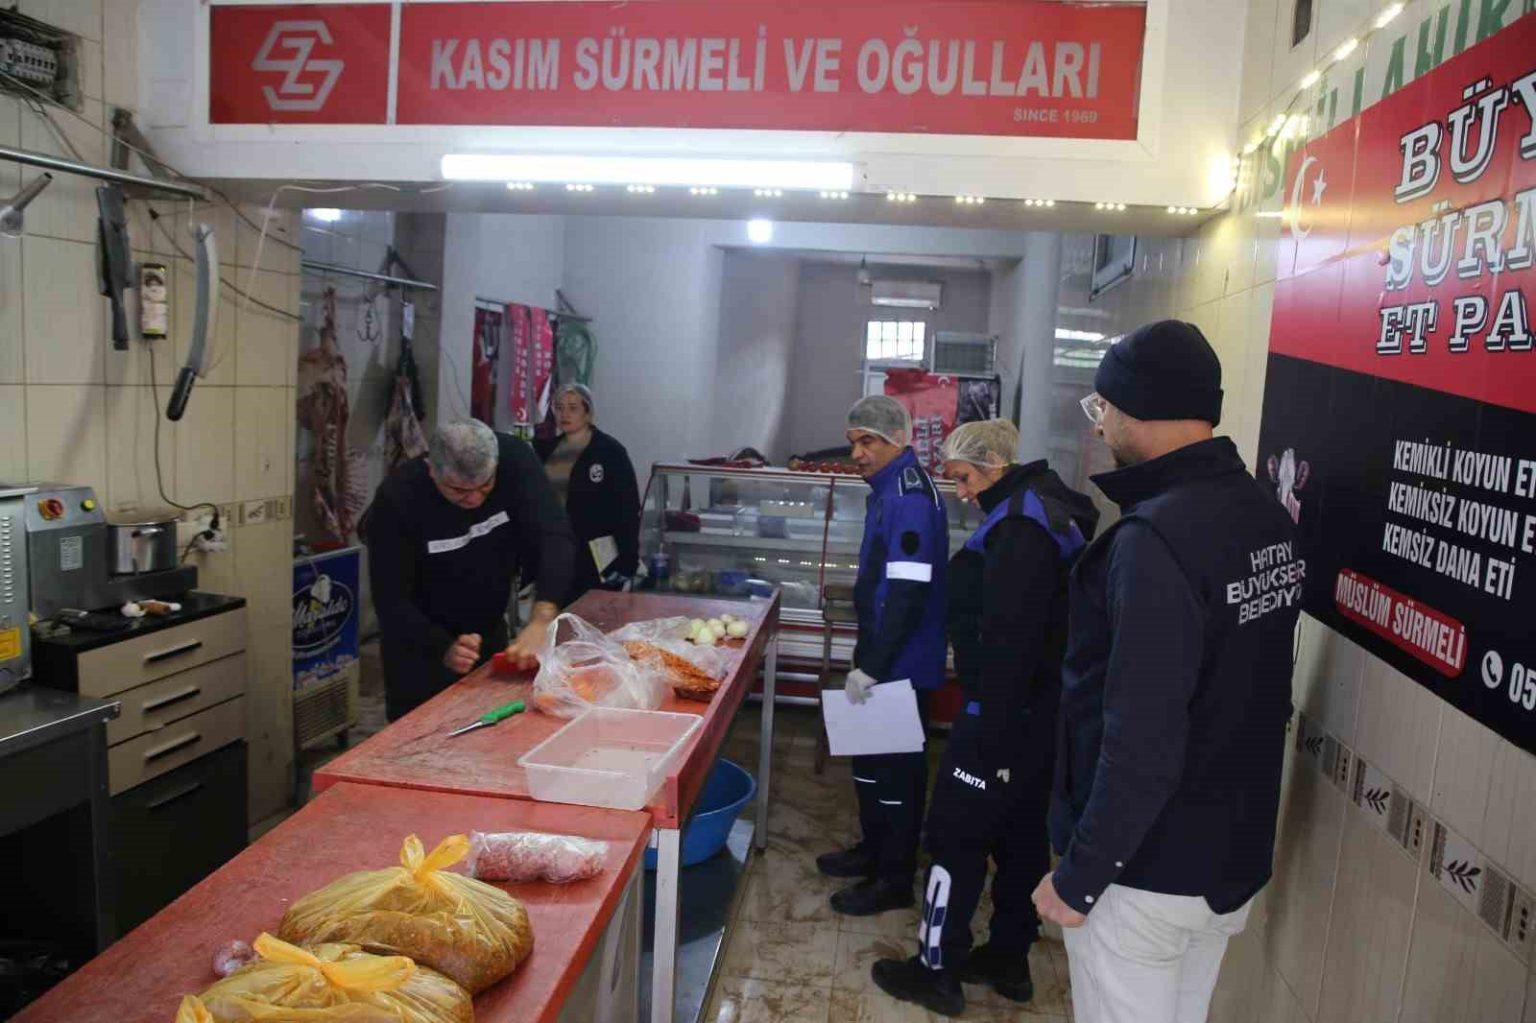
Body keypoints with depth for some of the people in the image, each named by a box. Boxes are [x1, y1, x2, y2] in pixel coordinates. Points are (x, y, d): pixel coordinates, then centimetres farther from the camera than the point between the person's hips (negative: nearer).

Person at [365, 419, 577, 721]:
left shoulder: (515, 459, -22)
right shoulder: (397, 498, -27)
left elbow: (554, 536, -30)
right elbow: (391, 599, -23)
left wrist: (541, 620, -44)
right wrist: (445, 650, -39)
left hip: (490, 630, 3)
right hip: (420, 642, -3)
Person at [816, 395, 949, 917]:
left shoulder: (910, 499, -21)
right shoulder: (890, 488, 10)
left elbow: (908, 594, -26)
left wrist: (871, 667, -23)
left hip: (901, 664, -10)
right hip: (882, 656, 10)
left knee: (896, 767, 3)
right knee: (870, 757, 21)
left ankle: (895, 880, 17)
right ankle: (874, 849, 38)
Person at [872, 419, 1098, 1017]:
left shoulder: (1021, 525, -21)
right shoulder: (1050, 507, 11)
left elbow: (1008, 642, -25)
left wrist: (990, 733, -22)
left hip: (1007, 715, -10)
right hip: (1042, 713, 10)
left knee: (956, 837, 3)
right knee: (1022, 837, 18)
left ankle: (937, 971, 14)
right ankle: (1008, 959, 32)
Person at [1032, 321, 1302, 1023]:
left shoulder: (1157, 538, -27)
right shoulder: (1269, 518, 1)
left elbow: (1141, 745, -28)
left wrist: (1078, 877, -17)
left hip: (1146, 874, -8)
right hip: (1235, 859, 8)